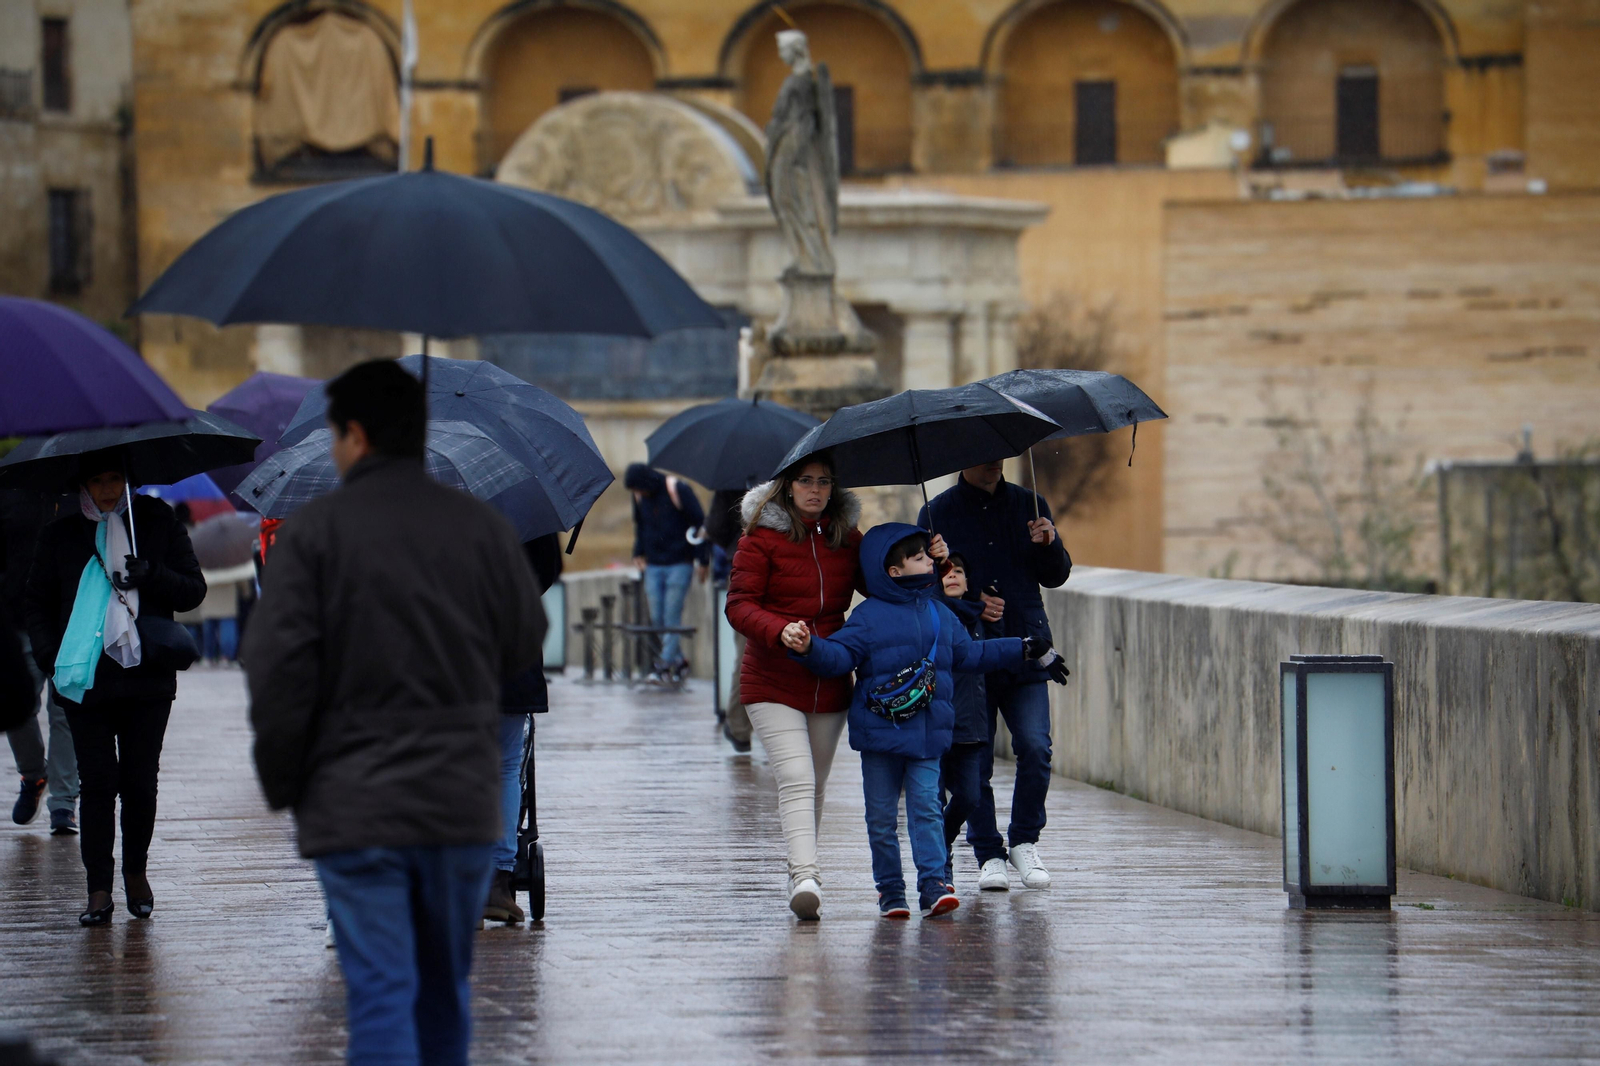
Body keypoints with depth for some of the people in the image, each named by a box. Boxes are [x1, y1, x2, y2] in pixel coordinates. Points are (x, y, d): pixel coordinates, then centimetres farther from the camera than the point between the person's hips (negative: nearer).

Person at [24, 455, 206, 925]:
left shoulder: (157, 522, 6)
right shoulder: (60, 536, 7)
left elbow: (194, 590, 5)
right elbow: (36, 603, 13)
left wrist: (152, 575, -15)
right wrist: (50, 658, -3)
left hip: (147, 677, 0)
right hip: (84, 679, 0)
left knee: (140, 781, 3)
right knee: (97, 781, -4)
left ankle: (135, 872, 21)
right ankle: (99, 888, -2)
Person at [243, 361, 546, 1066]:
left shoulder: (313, 530, -7)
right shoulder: (483, 528, 3)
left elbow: (277, 670, -9)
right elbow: (527, 646, 10)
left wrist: (281, 784, 3)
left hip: (352, 806, -3)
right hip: (463, 798, 4)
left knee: (379, 994, -4)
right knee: (445, 988, 17)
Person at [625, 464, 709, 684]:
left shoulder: (678, 491, -12)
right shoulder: (640, 497, 5)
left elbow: (700, 524, -9)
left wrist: (703, 560, -9)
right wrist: (639, 553, 13)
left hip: (679, 564, -6)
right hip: (653, 566, 6)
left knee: (672, 617, -9)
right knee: (657, 618, 2)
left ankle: (665, 664, -11)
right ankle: (678, 661, 12)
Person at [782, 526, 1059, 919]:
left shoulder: (939, 613, 13)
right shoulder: (869, 617, -3)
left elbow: (969, 653, 26)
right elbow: (839, 655, -12)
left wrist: (1023, 649, 30)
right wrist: (809, 647, -32)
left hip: (928, 733, 3)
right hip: (880, 731, -3)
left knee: (927, 807, -7)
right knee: (882, 815, 4)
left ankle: (933, 883, -9)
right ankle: (890, 889, 13)